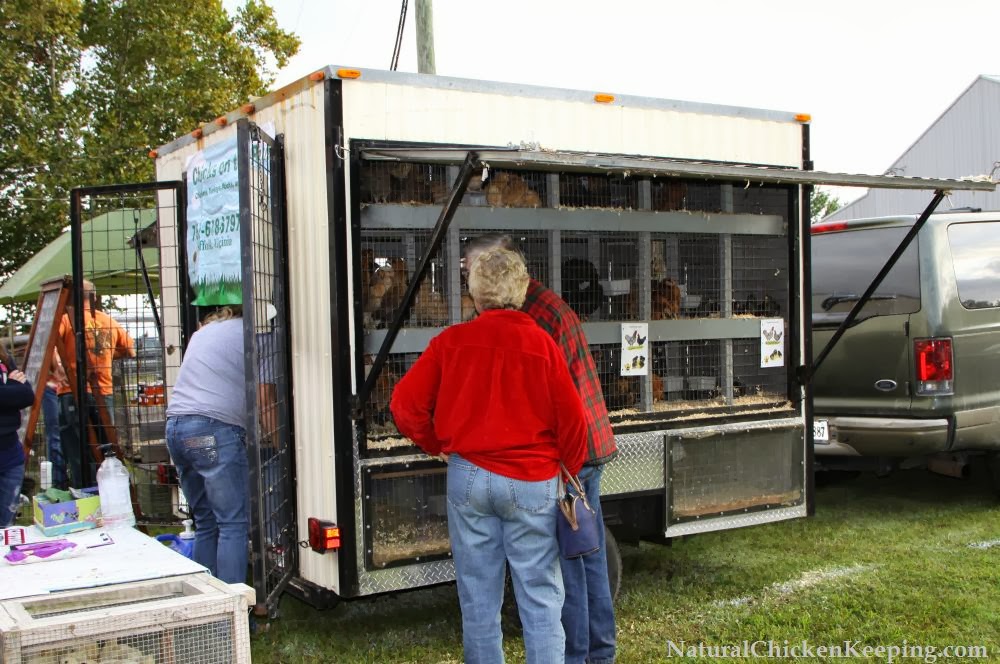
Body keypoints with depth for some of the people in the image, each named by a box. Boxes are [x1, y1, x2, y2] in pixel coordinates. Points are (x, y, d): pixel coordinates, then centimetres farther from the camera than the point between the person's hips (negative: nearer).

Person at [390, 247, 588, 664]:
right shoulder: (541, 343, -7)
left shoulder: (451, 342, -2)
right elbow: (571, 418, -5)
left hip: (468, 477, 2)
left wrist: (435, 444, 15)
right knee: (540, 596, 6)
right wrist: (571, 470, 12)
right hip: (532, 482, -2)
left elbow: (405, 405, -1)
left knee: (478, 596, 12)